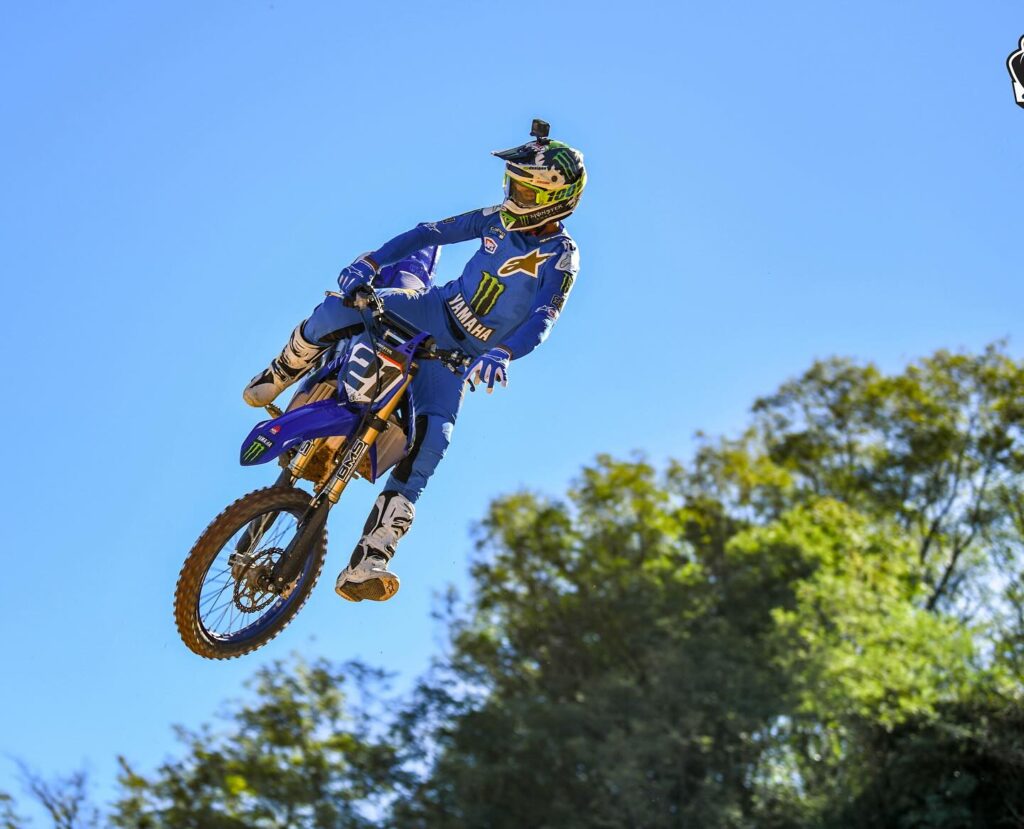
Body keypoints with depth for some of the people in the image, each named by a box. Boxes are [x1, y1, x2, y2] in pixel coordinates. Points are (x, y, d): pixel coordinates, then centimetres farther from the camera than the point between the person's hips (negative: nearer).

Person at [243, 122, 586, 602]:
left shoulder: (561, 256, -10)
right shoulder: (499, 219, 3)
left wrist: (502, 354, -42)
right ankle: (280, 375, 9)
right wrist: (371, 261, -8)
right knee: (338, 308, -24)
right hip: (437, 309, 3)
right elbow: (434, 232, 4)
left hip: (465, 353, -3)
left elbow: (542, 319, -23)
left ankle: (367, 564, -30)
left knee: (433, 435, -25)